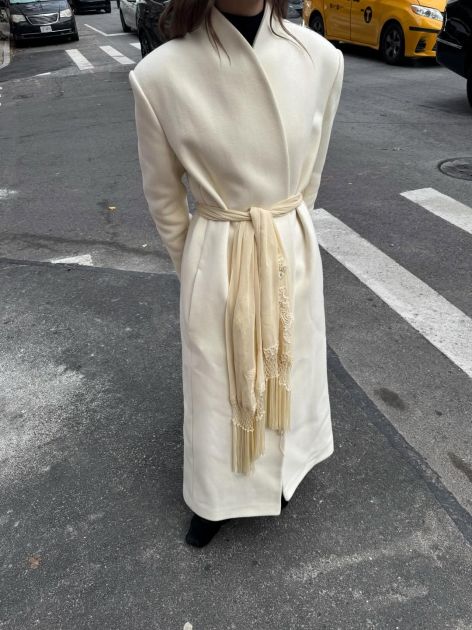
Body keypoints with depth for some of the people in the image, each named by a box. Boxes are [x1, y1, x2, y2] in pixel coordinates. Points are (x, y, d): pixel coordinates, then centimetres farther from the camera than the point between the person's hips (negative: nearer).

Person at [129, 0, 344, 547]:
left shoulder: (321, 58, -10)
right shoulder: (161, 74, -17)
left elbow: (309, 174, 5)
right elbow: (162, 196, -3)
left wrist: (282, 236, 13)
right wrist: (191, 265, 7)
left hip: (296, 255, 3)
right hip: (214, 263, -2)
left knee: (288, 369, 22)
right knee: (218, 384, 15)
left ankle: (280, 470, 54)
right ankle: (215, 496, 44)